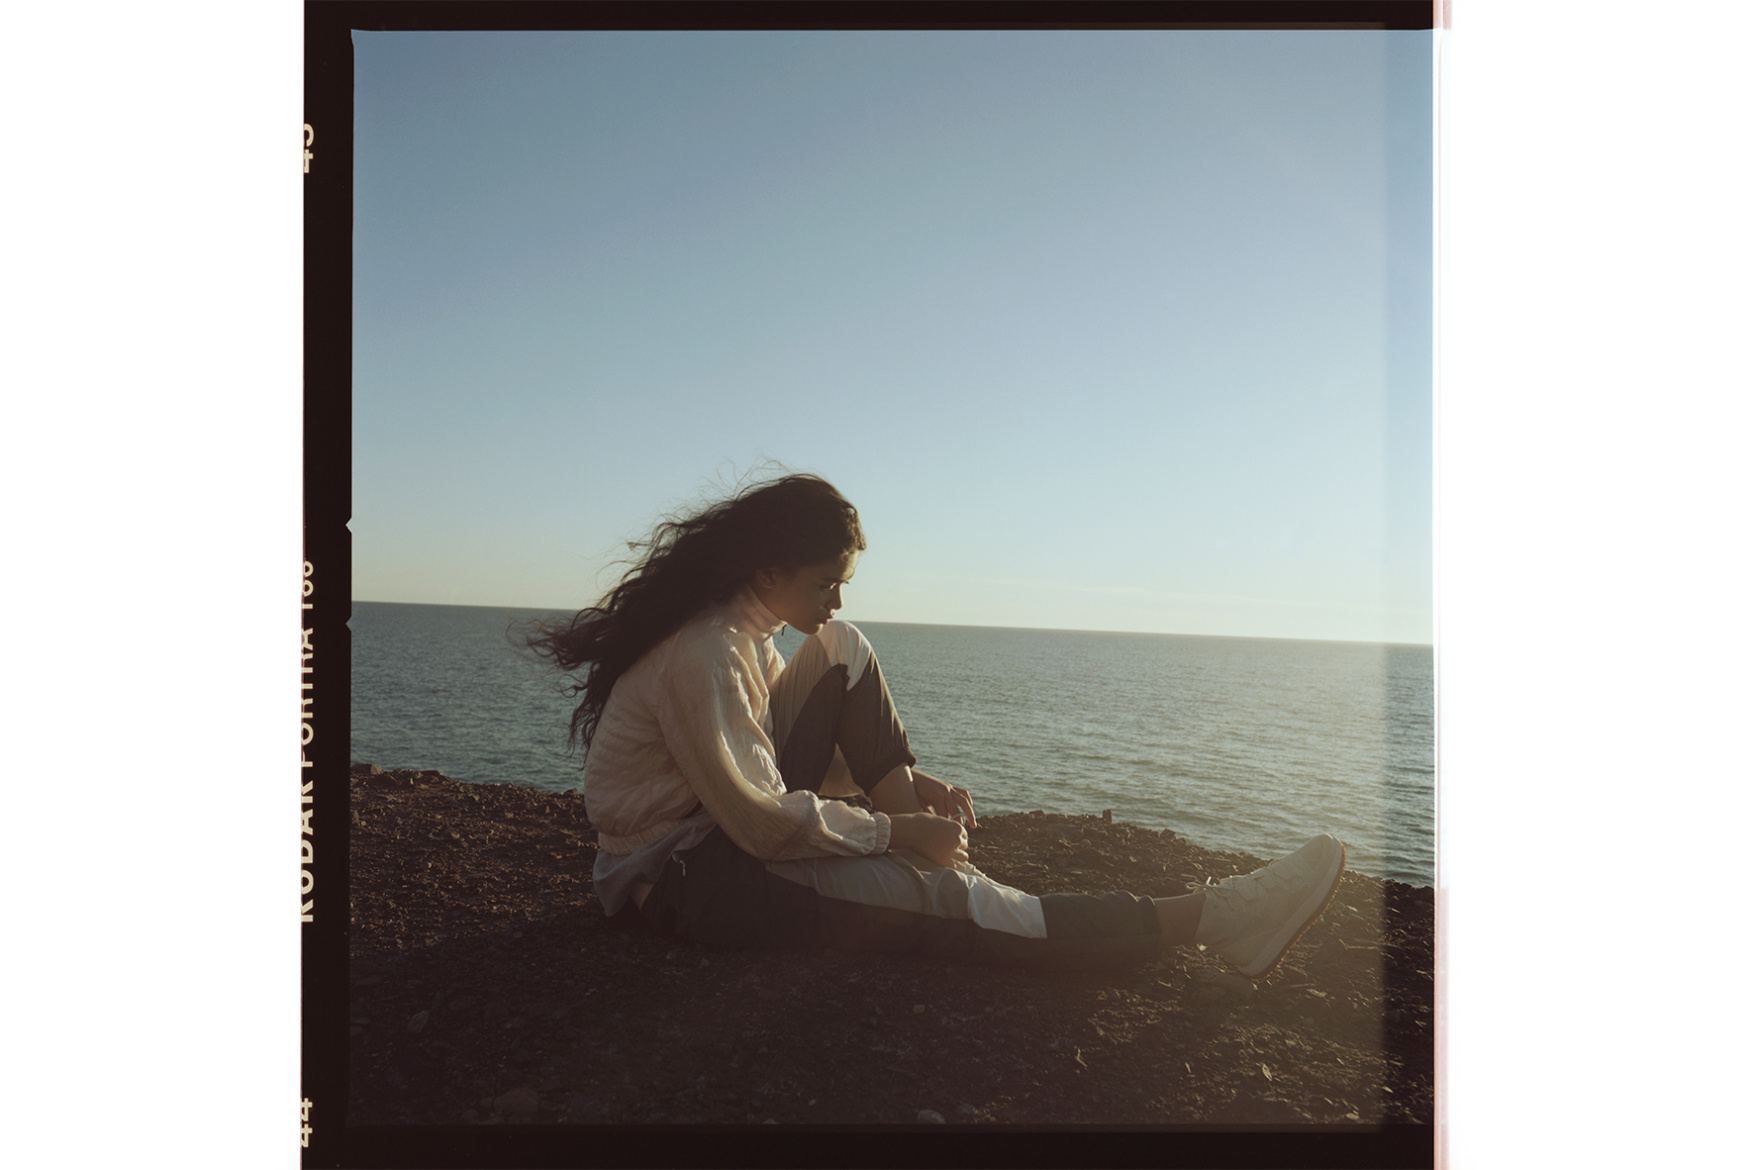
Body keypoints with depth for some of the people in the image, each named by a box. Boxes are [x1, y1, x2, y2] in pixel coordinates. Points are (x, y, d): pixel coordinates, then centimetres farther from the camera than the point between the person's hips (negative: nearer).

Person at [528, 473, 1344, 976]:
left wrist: (901, 785, -3)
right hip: (679, 875, -9)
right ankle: (1204, 920, -19)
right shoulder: (703, 653, -26)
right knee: (941, 895, -23)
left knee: (845, 652, 1)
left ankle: (933, 847, -4)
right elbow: (761, 823, -27)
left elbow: (769, 753, 10)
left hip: (726, 828, 9)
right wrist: (897, 831, -18)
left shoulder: (744, 627, 5)